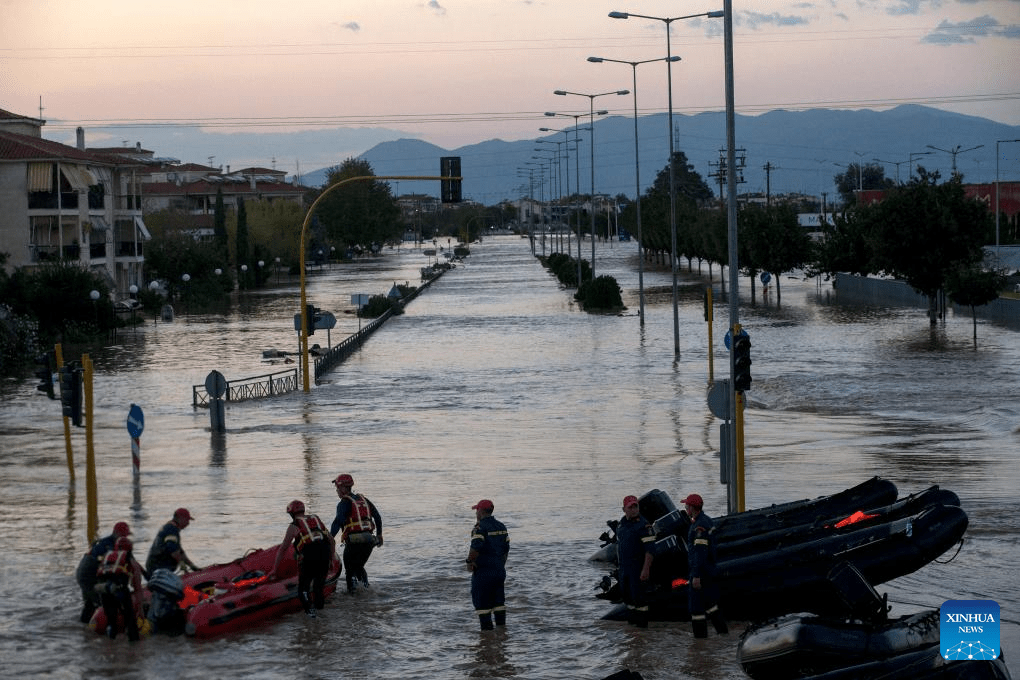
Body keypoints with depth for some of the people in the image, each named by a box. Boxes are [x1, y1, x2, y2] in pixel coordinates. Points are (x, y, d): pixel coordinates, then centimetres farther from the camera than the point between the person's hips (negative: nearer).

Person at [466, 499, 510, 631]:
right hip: (499, 570, 7)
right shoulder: (501, 526, 11)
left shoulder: (480, 527, -13)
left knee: (481, 603, 0)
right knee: (499, 601, 14)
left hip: (483, 571, -7)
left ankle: (487, 630, -3)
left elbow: (476, 548, -27)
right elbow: (506, 548, 15)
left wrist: (469, 562, -13)